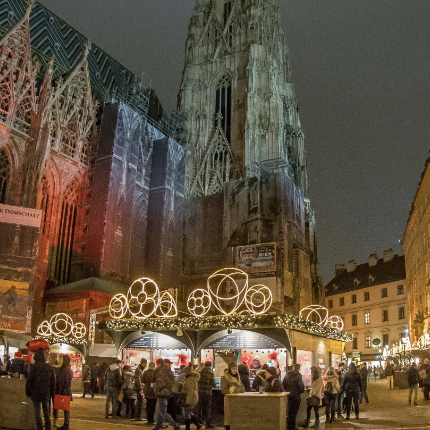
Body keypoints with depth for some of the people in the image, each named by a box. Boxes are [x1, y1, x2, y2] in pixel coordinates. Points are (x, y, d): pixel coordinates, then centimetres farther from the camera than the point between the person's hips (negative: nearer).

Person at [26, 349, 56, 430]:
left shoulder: (34, 367, -13)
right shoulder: (50, 367, 0)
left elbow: (29, 381, -11)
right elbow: (53, 382, 5)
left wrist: (28, 392, 2)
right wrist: (52, 393, 13)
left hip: (36, 393, -4)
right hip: (46, 394, 4)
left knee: (37, 412, 7)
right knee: (46, 412, 14)